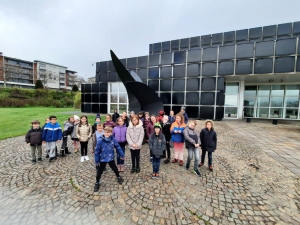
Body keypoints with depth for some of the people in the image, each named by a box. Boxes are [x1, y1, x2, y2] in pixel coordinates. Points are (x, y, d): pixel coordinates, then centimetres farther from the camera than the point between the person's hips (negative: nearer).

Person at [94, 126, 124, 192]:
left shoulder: (113, 139, -17)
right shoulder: (100, 140, -23)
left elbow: (118, 147, -5)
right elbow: (97, 151, -13)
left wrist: (122, 155, 3)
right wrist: (97, 161, -6)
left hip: (111, 158, 2)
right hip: (103, 159, -2)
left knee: (115, 169, 21)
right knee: (100, 171, 15)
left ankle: (118, 177, 49)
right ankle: (97, 182, 41)